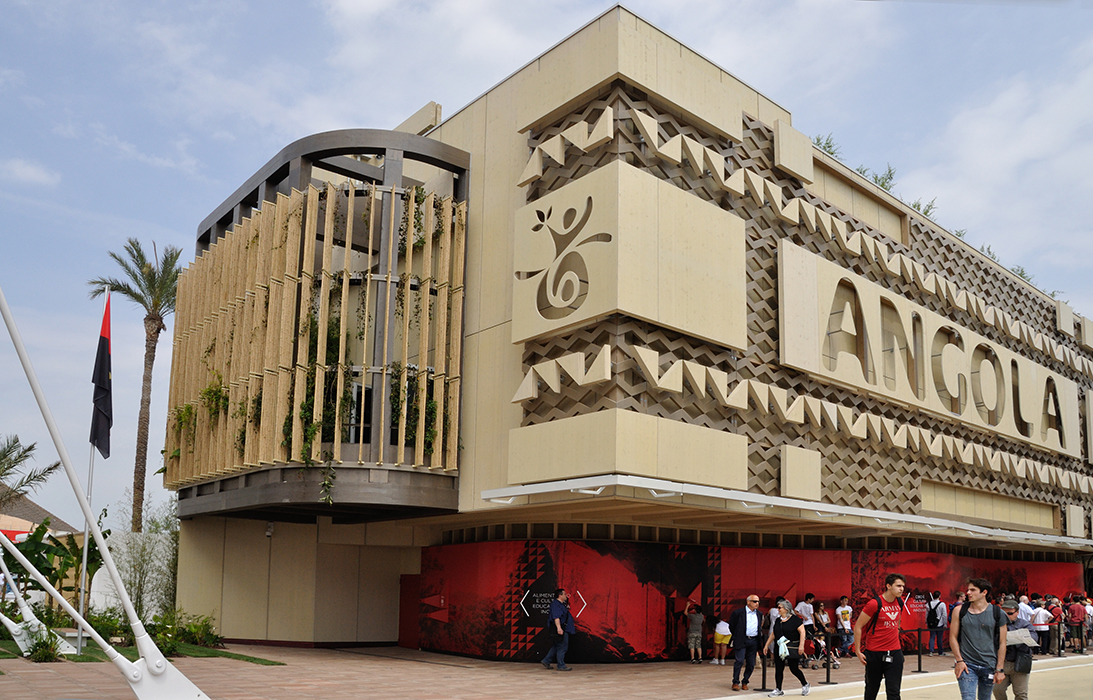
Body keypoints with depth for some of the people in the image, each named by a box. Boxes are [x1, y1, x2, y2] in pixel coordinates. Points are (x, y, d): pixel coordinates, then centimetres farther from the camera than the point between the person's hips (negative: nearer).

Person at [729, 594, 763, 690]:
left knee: (751, 664, 5)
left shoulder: (759, 614, 11)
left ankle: (744, 682, 20)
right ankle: (735, 683, -2)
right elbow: (731, 626, 4)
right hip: (742, 641, -5)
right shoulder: (738, 612, -5)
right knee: (739, 661, -12)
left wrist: (760, 634, 13)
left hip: (754, 641, 5)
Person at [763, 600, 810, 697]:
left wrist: (801, 645, -20)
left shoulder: (795, 619, -7)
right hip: (779, 648, 6)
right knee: (778, 669, 4)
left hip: (791, 648, -6)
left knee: (793, 668, -3)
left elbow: (802, 632, -11)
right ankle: (778, 690, 10)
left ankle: (805, 685, 21)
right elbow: (773, 634, 17)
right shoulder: (778, 620, 13)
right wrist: (766, 645, 14)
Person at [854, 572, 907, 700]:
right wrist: (858, 651, -9)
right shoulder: (875, 604, -14)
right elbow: (857, 627, -8)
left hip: (894, 652, 4)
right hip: (874, 653, -4)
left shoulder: (900, 602, 4)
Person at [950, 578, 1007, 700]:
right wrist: (959, 661, -5)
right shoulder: (960, 611, 0)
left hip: (988, 666, 1)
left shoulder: (997, 613, 0)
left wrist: (1000, 669, -1)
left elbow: (1002, 643, 3)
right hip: (966, 665, -1)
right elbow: (953, 637, 4)